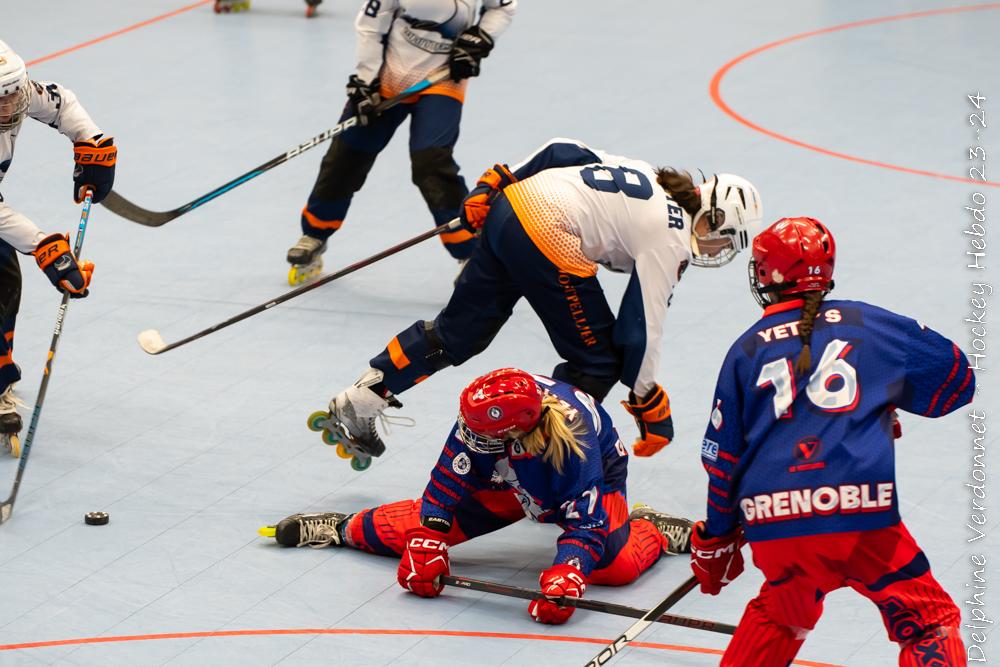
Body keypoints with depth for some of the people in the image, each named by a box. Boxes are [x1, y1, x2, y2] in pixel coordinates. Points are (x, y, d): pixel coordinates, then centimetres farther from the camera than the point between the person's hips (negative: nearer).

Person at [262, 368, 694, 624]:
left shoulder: (574, 445, -44)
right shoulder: (481, 423, -35)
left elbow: (587, 526, -40)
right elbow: (448, 481, -23)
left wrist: (563, 580, -55)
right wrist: (425, 547, -29)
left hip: (596, 478, -3)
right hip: (508, 479, 3)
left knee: (615, 566, -28)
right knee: (414, 531, -9)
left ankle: (652, 530, 5)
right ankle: (340, 528, 16)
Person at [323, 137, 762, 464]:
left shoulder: (650, 179, 18)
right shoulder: (668, 240, -3)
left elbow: (565, 152, 15)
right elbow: (639, 327, -3)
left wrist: (497, 184, 18)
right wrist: (647, 402, 7)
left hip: (511, 206, 9)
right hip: (547, 239, -9)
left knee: (460, 329, 18)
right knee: (598, 360, 5)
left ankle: (359, 402, 21)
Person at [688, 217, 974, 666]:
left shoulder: (746, 349, 17)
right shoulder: (870, 324, 13)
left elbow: (723, 457, 17)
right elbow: (954, 378, 20)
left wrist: (716, 541, 28)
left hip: (770, 523, 3)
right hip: (859, 512, -3)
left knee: (782, 612, 31)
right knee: (927, 621, 7)